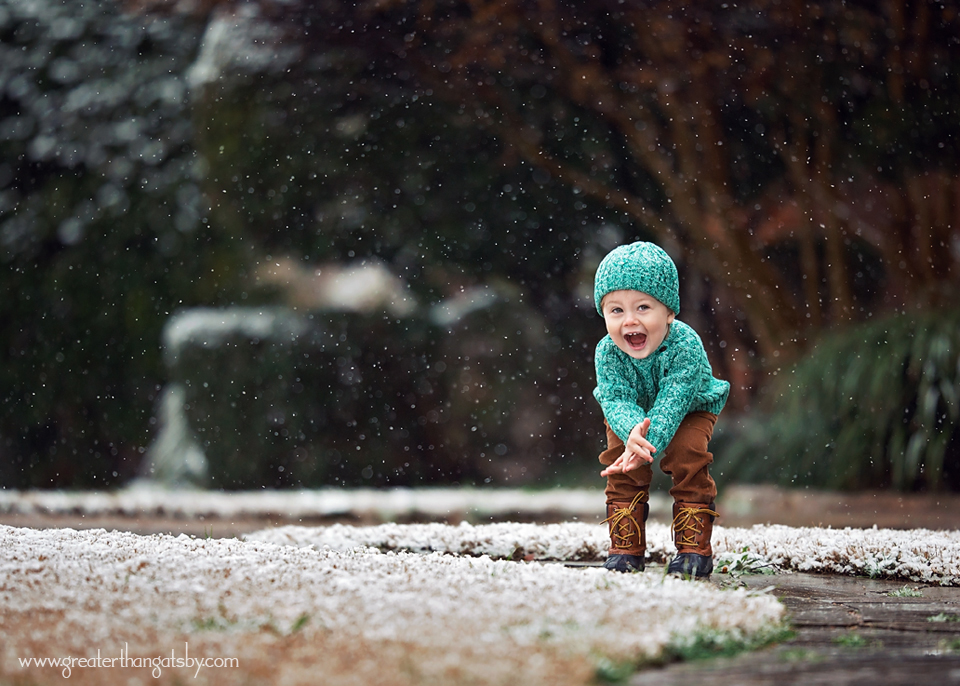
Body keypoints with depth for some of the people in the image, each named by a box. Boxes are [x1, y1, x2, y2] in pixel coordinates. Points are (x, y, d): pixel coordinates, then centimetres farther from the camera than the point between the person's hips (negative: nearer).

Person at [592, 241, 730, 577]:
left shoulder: (685, 345, -38)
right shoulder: (607, 351, -29)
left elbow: (673, 402, -43)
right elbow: (616, 399, -36)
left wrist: (649, 441, -59)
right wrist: (632, 432, -60)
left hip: (689, 411, -2)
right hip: (631, 417, 2)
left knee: (687, 455, -23)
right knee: (621, 467, -15)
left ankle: (694, 548, -12)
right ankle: (625, 549, -2)